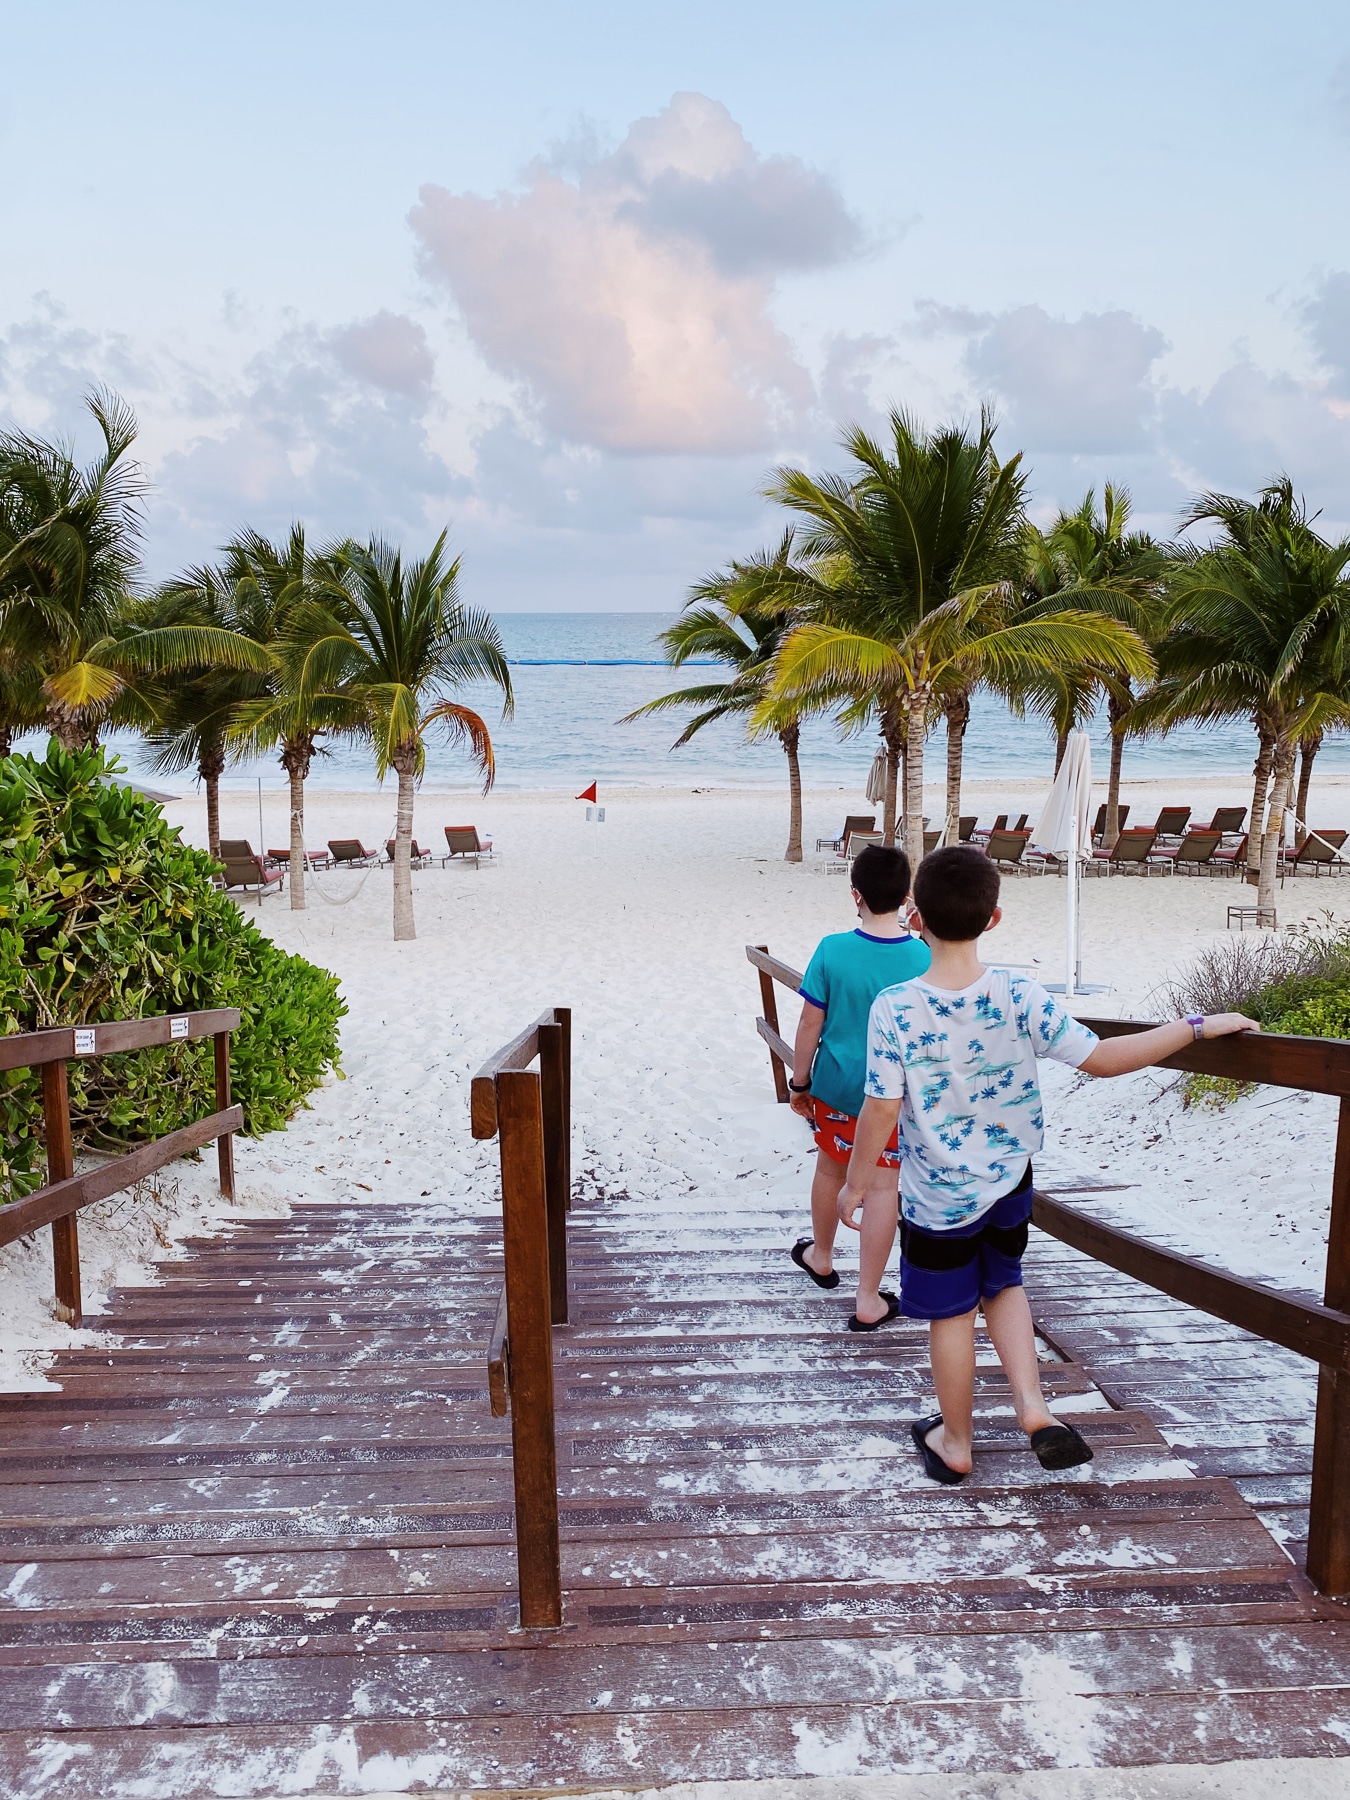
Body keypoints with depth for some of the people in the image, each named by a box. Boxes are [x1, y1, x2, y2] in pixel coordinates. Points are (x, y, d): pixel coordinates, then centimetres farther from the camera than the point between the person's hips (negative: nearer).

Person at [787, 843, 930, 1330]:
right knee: (882, 1187, 8)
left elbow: (810, 1024, -9)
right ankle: (868, 1301, 15)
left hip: (835, 1084, 1)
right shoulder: (923, 958, -14)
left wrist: (799, 1082, 3)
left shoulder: (833, 950, -16)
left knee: (831, 1167, 22)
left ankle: (821, 1257, 45)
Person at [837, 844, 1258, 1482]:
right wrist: (1198, 1025, -6)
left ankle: (955, 1441, 33)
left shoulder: (894, 1009, -22)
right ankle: (1032, 1405, 14)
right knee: (1002, 1284, 28)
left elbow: (881, 1108, -17)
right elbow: (1103, 1058, -15)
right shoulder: (1020, 997, -16)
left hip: (937, 1194, -3)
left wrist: (857, 1180, -2)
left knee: (951, 1315, 15)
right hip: (1009, 1183, 3)